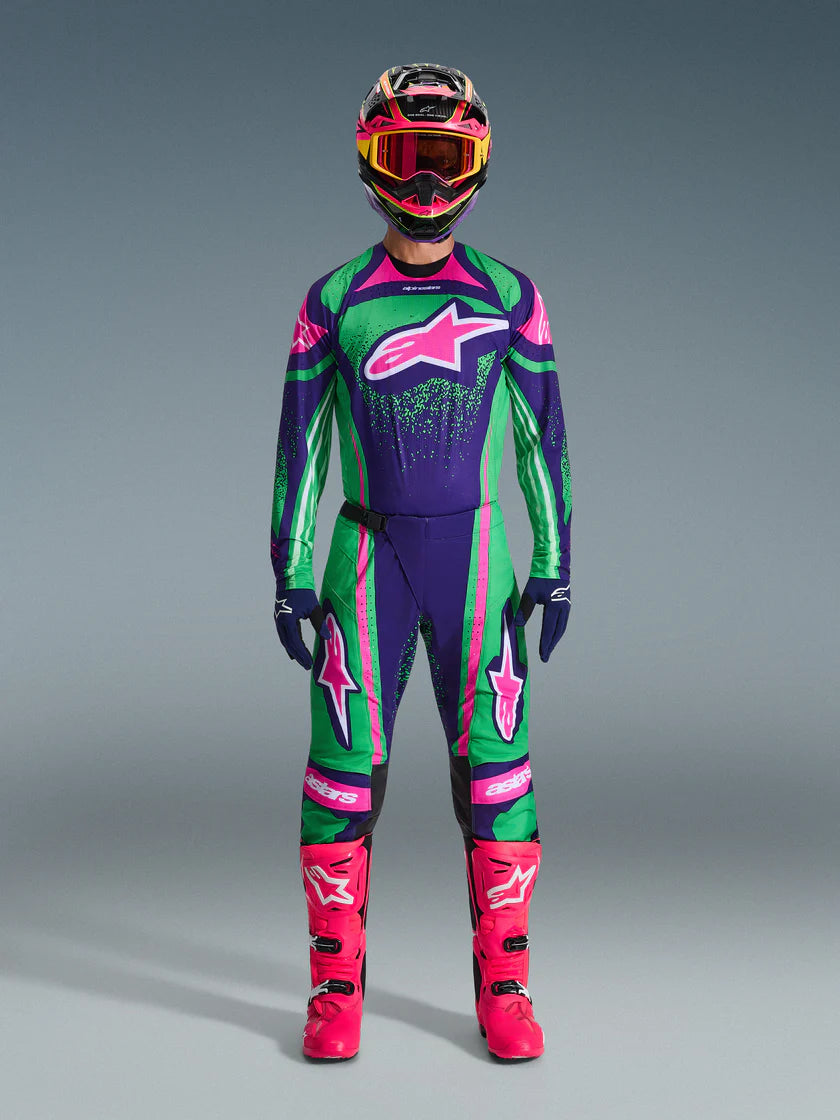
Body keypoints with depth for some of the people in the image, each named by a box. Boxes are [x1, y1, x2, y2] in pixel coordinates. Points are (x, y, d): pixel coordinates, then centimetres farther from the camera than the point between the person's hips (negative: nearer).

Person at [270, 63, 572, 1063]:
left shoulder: (510, 298, 3)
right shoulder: (334, 303, 2)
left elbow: (544, 436, 5)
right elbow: (300, 445, 3)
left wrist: (555, 567, 0)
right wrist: (291, 577, -1)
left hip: (475, 557, 0)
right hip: (369, 559, 0)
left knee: (493, 763, -2)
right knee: (345, 764, -2)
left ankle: (503, 986, 10)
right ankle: (336, 985, 10)